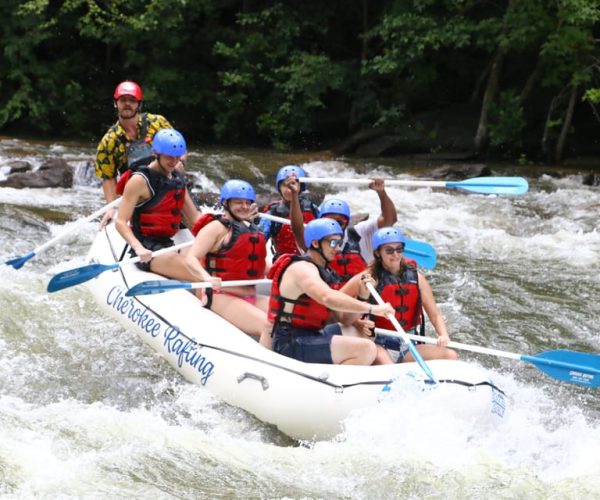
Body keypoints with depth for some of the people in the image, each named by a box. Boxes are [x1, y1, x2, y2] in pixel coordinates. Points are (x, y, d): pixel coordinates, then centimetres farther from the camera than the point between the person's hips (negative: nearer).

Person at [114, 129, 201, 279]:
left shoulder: (178, 180, 16)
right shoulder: (140, 180, -7)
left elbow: (194, 218, 18)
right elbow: (120, 222, -13)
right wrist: (138, 248, -28)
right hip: (147, 251, -8)